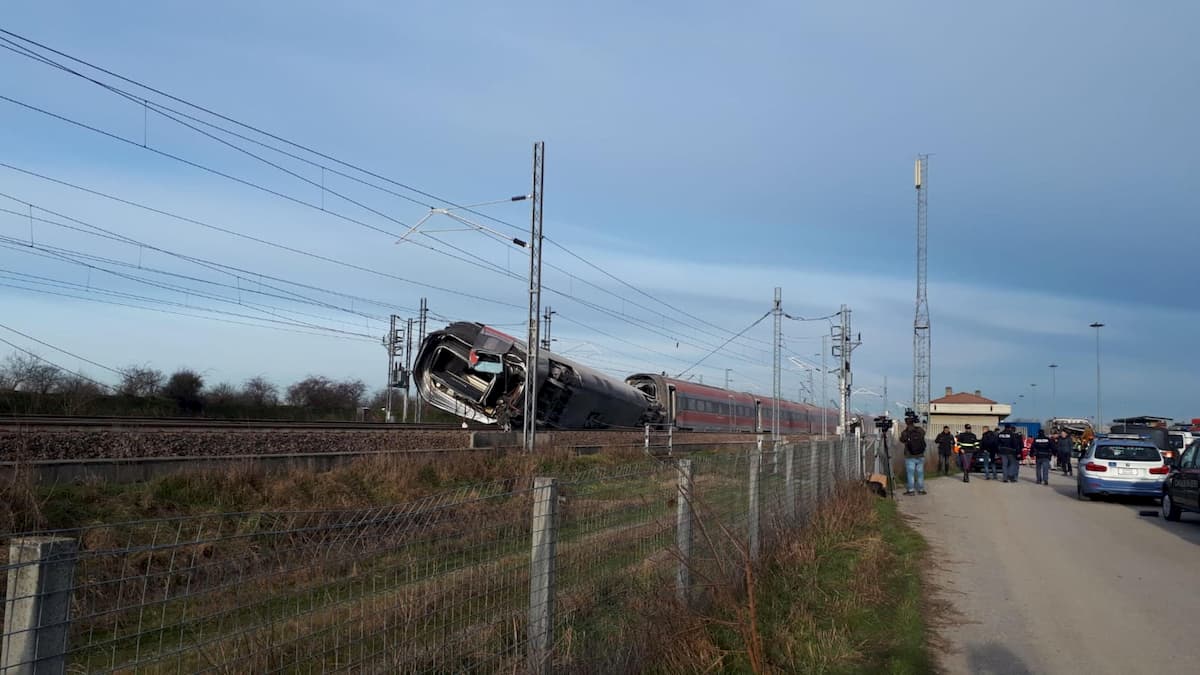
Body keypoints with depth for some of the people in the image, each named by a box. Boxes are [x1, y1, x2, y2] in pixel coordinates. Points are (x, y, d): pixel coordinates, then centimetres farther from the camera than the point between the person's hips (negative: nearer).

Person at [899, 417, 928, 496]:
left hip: (910, 457, -2)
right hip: (920, 456, 2)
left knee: (910, 473, 4)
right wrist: (916, 425, 27)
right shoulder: (920, 431, -3)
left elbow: (902, 441, 8)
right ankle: (921, 489, 16)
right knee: (920, 473, 10)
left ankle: (910, 490, 2)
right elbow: (924, 432, 21)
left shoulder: (905, 432, -10)